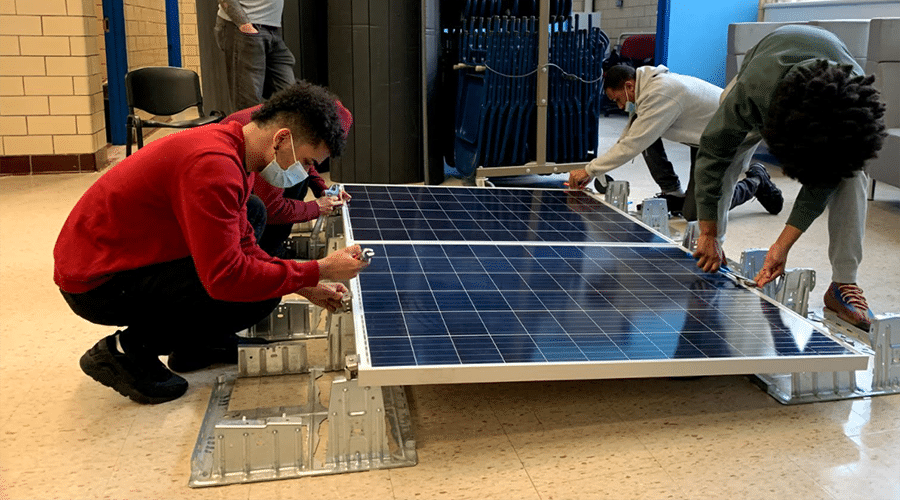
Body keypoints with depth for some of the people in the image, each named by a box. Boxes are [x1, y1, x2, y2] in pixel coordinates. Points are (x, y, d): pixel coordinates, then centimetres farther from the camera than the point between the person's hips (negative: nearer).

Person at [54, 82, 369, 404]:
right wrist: (318, 271, -22)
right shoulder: (214, 165, -28)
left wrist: (307, 288, 1)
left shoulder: (232, 151, 4)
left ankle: (192, 343, 17)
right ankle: (126, 350, -5)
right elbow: (226, 277, -31)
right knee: (258, 296, -21)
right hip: (96, 283, -10)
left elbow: (242, 244, 11)